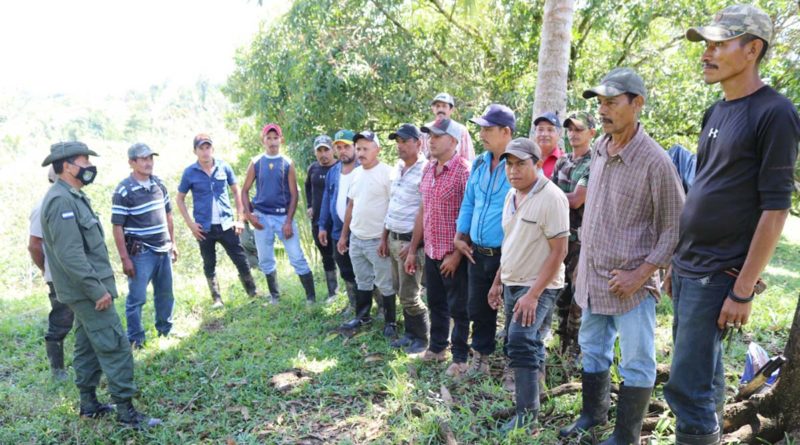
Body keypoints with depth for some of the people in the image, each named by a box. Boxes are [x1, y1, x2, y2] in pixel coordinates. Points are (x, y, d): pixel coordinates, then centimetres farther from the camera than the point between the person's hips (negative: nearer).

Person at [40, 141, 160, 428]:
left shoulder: (72, 196, 12)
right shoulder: (61, 201, -19)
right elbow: (71, 254, -25)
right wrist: (97, 290, -23)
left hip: (85, 290, 10)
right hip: (87, 290, -10)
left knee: (88, 347, 17)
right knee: (115, 347, -7)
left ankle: (89, 404, 28)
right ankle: (125, 410, 0)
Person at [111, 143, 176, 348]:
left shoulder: (159, 183, 6)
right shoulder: (123, 191, -12)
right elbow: (117, 227, -12)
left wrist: (173, 243, 14)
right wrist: (125, 258, -13)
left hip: (163, 250, 6)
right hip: (140, 253, -6)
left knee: (165, 294, 16)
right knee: (137, 298, 3)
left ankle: (165, 328, 32)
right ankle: (135, 338, 16)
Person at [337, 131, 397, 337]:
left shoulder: (387, 173, -12)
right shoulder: (356, 173, 11)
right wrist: (343, 235, 16)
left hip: (378, 240, -7)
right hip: (355, 239, 7)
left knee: (385, 284, 4)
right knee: (362, 282, 19)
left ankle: (390, 322, 18)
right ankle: (362, 317, 33)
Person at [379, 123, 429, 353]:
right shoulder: (397, 169, 12)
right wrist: (384, 238, 17)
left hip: (410, 241, -8)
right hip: (393, 239, 8)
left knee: (409, 295, -2)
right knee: (401, 291, 15)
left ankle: (423, 338, 16)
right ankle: (410, 333, 29)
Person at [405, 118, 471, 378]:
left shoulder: (463, 171, -15)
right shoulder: (428, 169, 9)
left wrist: (457, 253, -17)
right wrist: (412, 250, 13)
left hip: (453, 254, -7)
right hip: (431, 251, 7)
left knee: (458, 308, 6)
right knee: (436, 303, 19)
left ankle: (460, 358, 20)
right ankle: (437, 347, 35)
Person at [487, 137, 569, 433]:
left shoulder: (551, 197, -18)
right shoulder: (511, 195, 7)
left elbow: (559, 251, -19)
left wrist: (533, 294, -22)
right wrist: (498, 281, 16)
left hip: (538, 286, -8)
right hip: (512, 283, 8)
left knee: (520, 342, -16)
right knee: (521, 343, 14)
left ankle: (528, 410, -3)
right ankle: (528, 385, 32)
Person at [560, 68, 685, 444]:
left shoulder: (655, 161, -16)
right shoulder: (599, 149, 5)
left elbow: (675, 227, -12)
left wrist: (641, 274, -16)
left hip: (630, 284, -7)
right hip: (592, 277, 7)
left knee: (636, 364, 8)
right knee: (592, 351, 21)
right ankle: (593, 413, 40)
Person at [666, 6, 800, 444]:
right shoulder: (715, 112, 12)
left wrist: (742, 290, -17)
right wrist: (677, 262, 16)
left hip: (719, 275, -8)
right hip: (687, 268, 8)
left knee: (686, 386, -5)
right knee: (706, 373, 17)